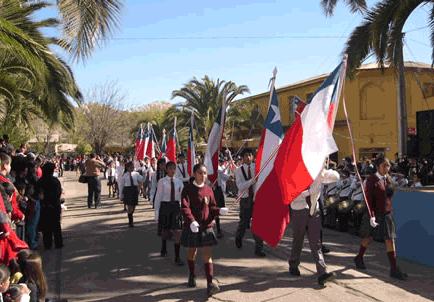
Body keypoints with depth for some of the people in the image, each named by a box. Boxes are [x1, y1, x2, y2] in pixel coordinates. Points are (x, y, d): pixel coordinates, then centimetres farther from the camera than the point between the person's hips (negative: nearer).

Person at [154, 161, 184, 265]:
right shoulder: (162, 181, -2)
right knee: (165, 230, 14)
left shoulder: (179, 182, 6)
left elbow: (182, 196, 12)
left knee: (177, 232, -7)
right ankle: (164, 249, 43)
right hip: (165, 206, -1)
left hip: (176, 206, 2)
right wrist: (157, 212, -3)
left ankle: (177, 258, -3)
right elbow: (158, 197, -1)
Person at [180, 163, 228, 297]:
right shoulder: (188, 189, -7)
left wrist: (219, 211, -14)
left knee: (207, 255, -5)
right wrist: (191, 221, -34)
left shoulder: (208, 190, 4)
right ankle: (192, 276, 40)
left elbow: (212, 207, 9)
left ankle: (210, 285, -6)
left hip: (206, 227, 2)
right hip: (191, 227, -1)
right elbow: (184, 207, -18)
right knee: (192, 252, 16)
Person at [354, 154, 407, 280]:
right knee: (368, 238, 9)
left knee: (390, 240, 0)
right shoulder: (372, 180, -10)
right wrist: (371, 216, -19)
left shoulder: (389, 179, 8)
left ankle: (394, 269, 3)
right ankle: (359, 258, 33)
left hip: (387, 214, 5)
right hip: (374, 213, -5)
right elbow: (368, 199, -15)